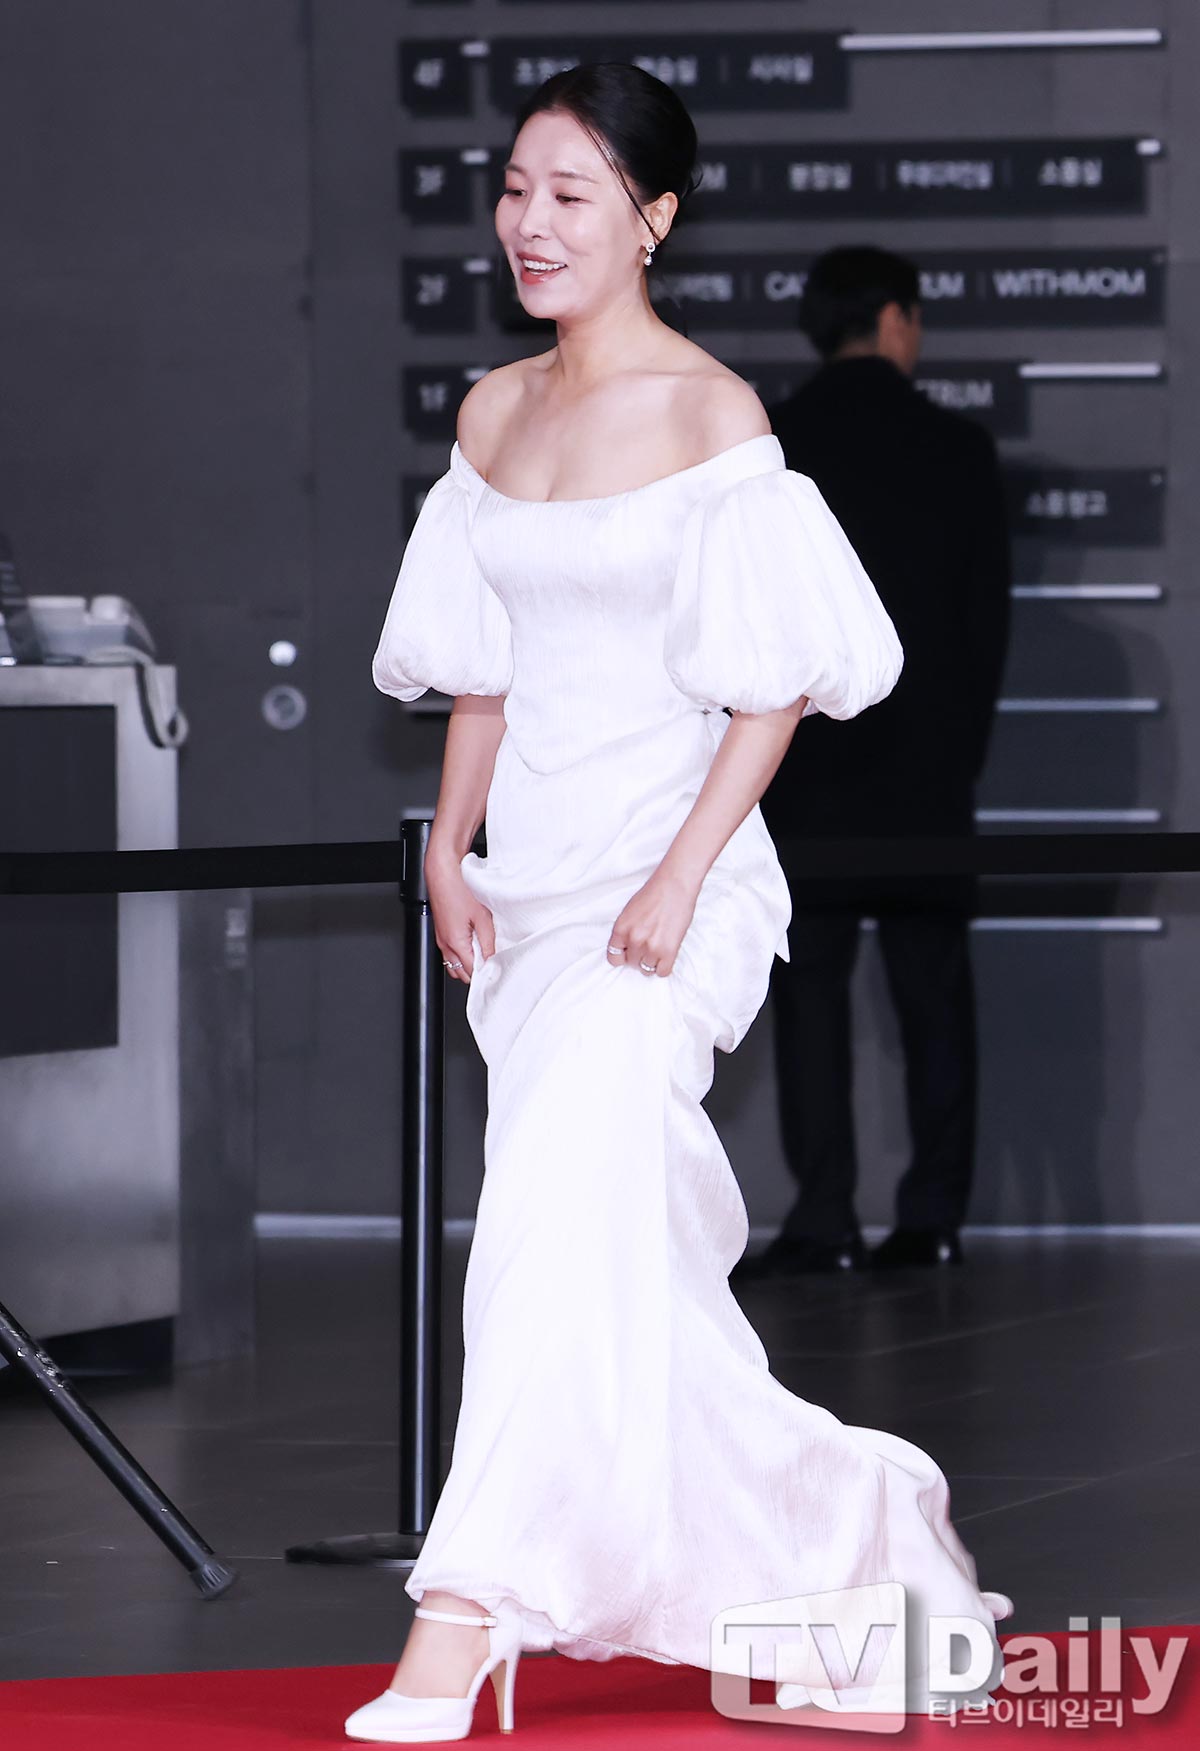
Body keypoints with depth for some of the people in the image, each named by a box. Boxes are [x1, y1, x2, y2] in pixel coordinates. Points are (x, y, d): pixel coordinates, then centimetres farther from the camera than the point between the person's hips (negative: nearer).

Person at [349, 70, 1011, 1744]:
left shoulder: (712, 416, -8)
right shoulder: (494, 415, 11)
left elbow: (775, 679, -10)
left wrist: (681, 876, -17)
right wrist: (451, 845, 6)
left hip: (665, 877, -7)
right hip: (528, 883, 7)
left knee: (560, 1212, -19)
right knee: (630, 1262, 11)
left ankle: (465, 1616, -22)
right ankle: (841, 1519, 28)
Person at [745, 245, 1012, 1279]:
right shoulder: (960, 449, 1)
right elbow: (990, 617, 3)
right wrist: (962, 748, 12)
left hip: (806, 768, -1)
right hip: (929, 769, 1)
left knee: (811, 996, 0)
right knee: (935, 996, 6)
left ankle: (826, 1222, -5)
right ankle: (933, 1218, 4)